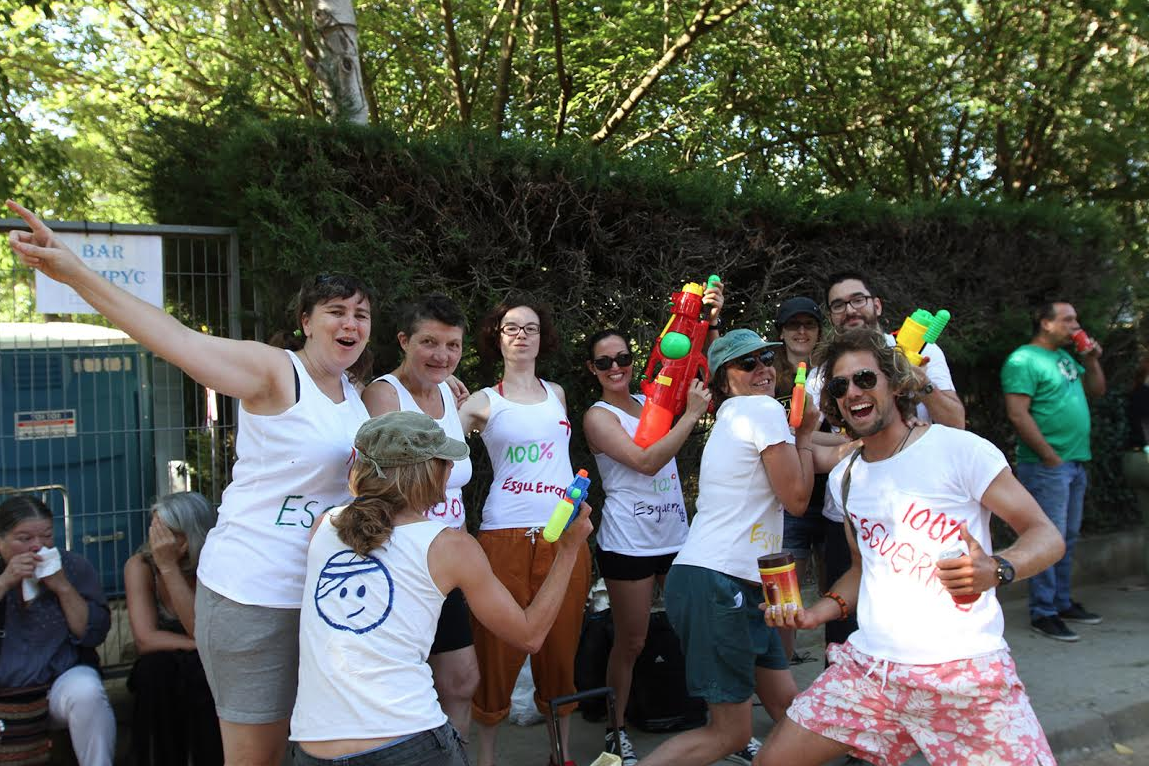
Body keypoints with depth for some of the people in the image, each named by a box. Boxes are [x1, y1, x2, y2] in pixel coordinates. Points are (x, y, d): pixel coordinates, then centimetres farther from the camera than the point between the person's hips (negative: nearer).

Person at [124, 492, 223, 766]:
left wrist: (169, 567, -33)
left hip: (204, 672, -1)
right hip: (159, 676, 1)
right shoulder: (140, 566, -15)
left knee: (199, 667, -33)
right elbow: (146, 640, -23)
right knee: (156, 666, -31)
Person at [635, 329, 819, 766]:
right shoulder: (764, 409, -8)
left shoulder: (733, 418, 21)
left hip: (737, 586, 10)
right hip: (716, 585, -10)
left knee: (785, 702, 19)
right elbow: (797, 497, -6)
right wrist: (803, 434, 4)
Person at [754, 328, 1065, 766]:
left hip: (964, 672, -5)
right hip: (868, 667, 5)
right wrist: (818, 613, 7)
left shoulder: (959, 449, -7)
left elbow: (1046, 535, -6)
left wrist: (996, 570, -25)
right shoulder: (844, 478, 12)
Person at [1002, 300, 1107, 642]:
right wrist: (1050, 457, -18)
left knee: (1068, 537, 15)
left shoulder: (1065, 356, 17)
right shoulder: (1023, 360, -12)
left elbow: (1097, 390, 25)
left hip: (1076, 463, 9)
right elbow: (1018, 414, -19)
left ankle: (1062, 602, 26)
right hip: (1046, 467, -9)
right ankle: (1043, 613, 0)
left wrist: (1091, 361, 7)